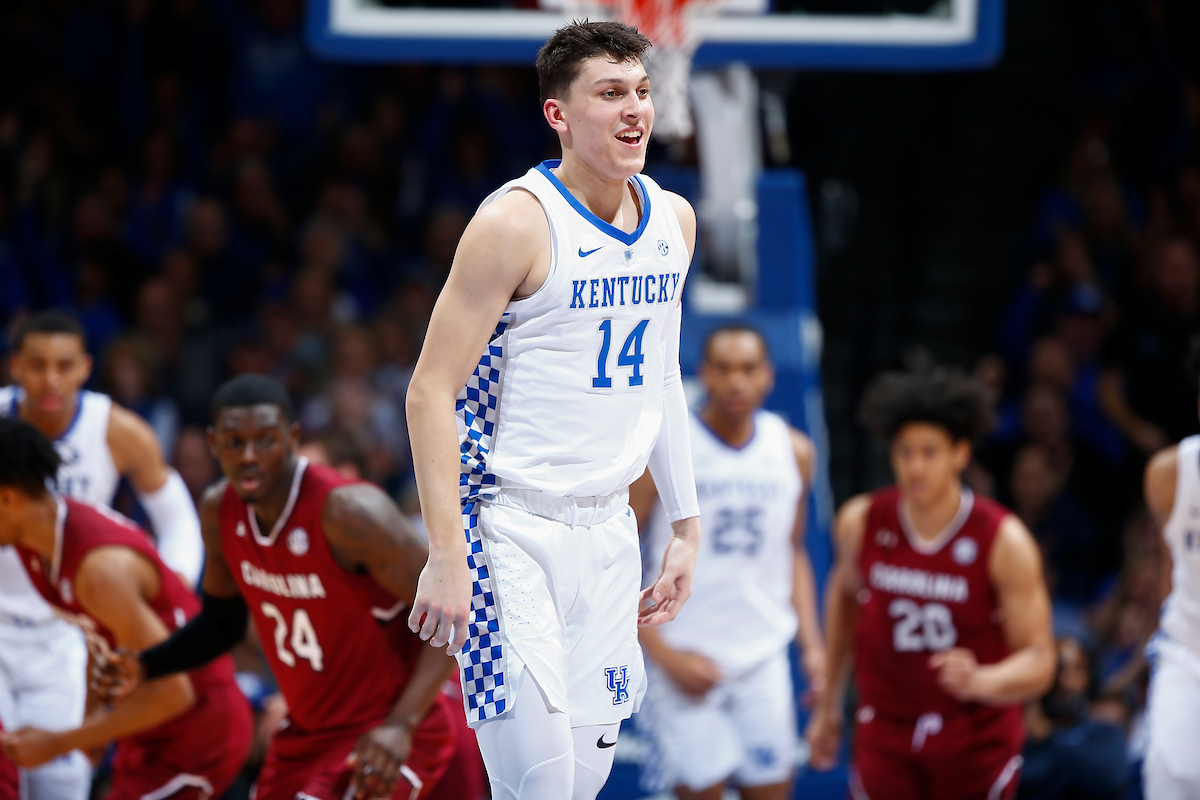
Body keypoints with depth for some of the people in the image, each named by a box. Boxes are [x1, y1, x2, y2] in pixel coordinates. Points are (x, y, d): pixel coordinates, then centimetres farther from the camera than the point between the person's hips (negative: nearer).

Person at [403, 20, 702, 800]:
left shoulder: (673, 221, 8)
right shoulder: (517, 222, -14)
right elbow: (432, 391, -14)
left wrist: (687, 525, 18)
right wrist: (446, 555, -20)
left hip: (608, 532, 7)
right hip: (512, 531, -7)